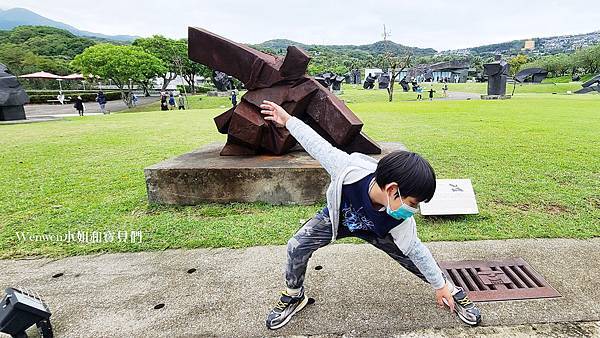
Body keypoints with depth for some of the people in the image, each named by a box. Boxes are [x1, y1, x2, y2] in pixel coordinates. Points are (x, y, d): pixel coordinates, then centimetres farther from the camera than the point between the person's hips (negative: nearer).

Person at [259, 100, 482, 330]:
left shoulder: (401, 220, -33)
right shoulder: (349, 169, -46)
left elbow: (416, 250, -15)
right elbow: (318, 145, -31)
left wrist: (440, 285, -4)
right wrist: (288, 120, -21)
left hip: (377, 230, 1)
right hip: (338, 216, 0)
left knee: (410, 258, 0)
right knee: (297, 247, -14)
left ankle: (453, 292, 29)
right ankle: (294, 296, 13)